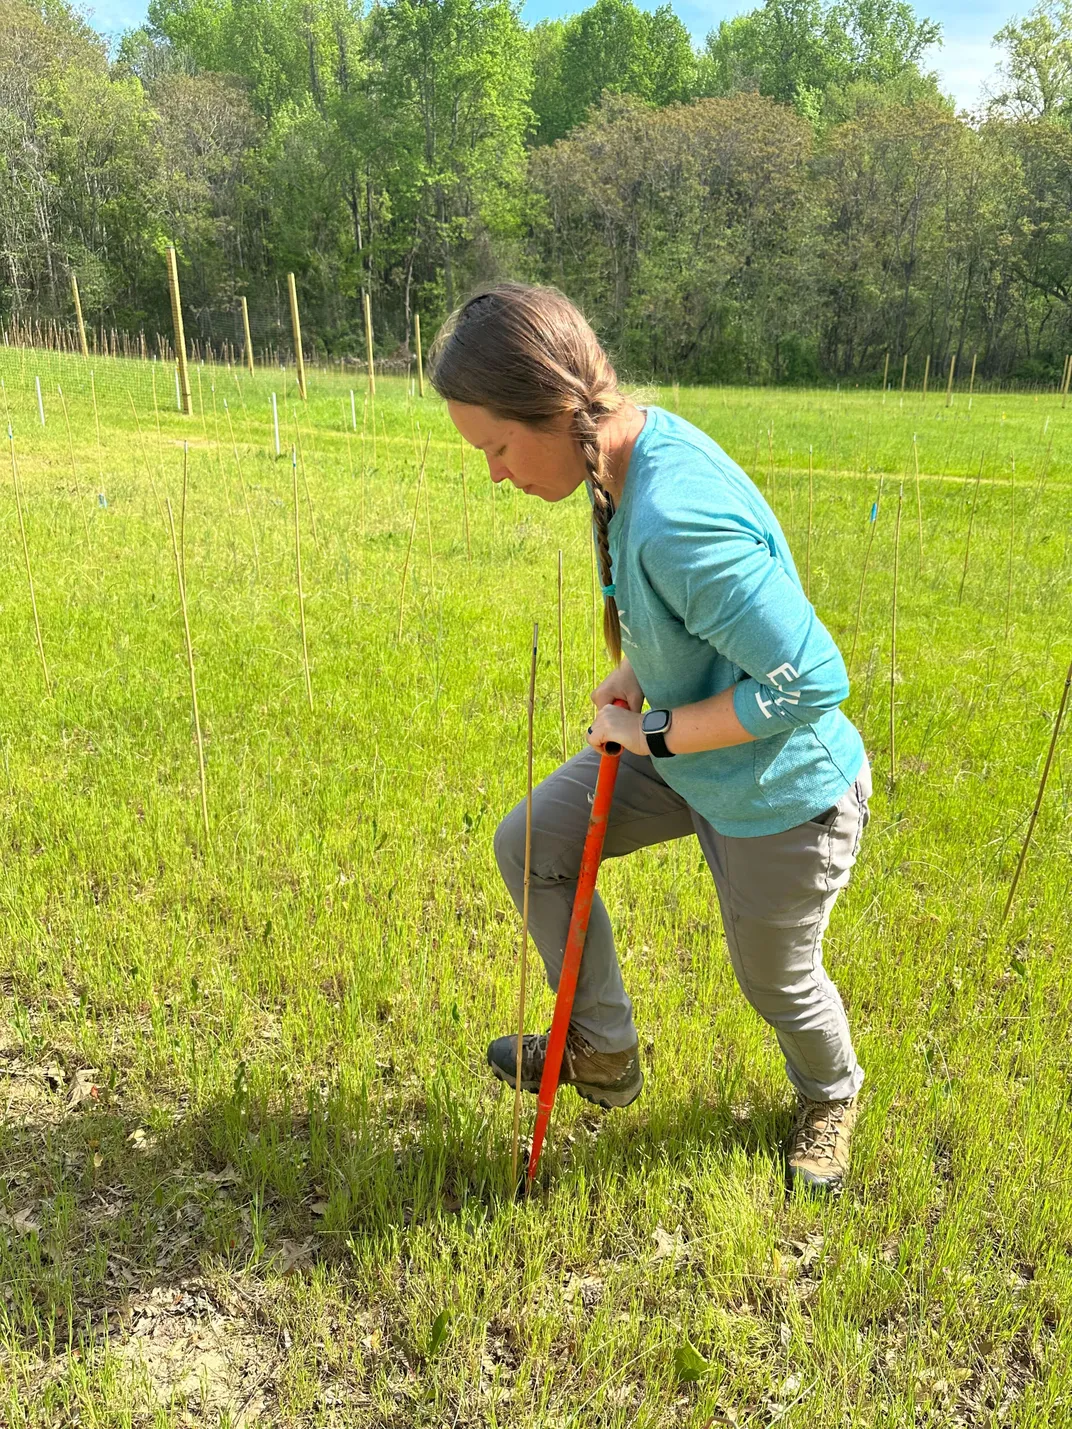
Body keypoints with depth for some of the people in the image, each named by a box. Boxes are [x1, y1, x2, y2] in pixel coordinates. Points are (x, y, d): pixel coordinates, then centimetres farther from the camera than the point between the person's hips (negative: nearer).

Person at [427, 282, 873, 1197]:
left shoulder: (678, 522, -37)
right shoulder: (642, 438, -8)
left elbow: (809, 680, -32)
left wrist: (651, 734, -22)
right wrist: (633, 672, -2)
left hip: (779, 799, -8)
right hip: (675, 752, 9)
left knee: (777, 984, 17)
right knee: (529, 846, 11)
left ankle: (829, 1098, 55)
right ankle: (604, 1053, 30)